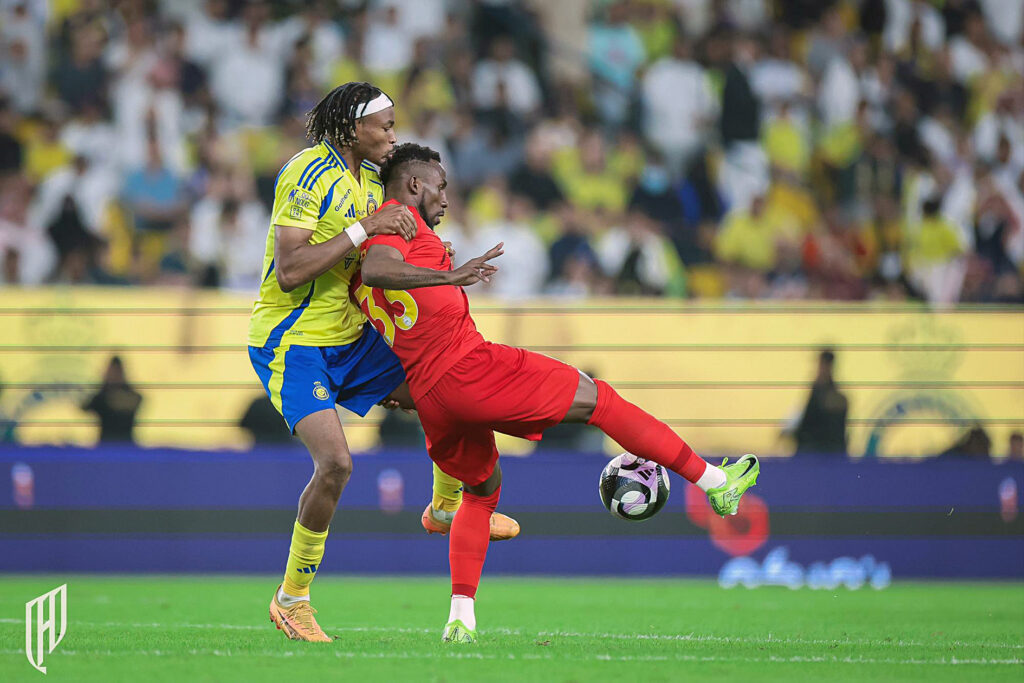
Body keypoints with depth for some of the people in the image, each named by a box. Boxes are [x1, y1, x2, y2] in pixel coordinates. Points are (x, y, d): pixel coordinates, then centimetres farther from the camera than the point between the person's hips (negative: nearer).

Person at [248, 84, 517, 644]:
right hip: (292, 345, -9)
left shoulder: (369, 180, 8)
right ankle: (291, 599, -7)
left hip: (348, 338, 9)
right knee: (335, 462, -23)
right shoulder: (310, 174, -20)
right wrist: (362, 230, -28)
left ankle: (446, 506, 38)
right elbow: (289, 272, -28)